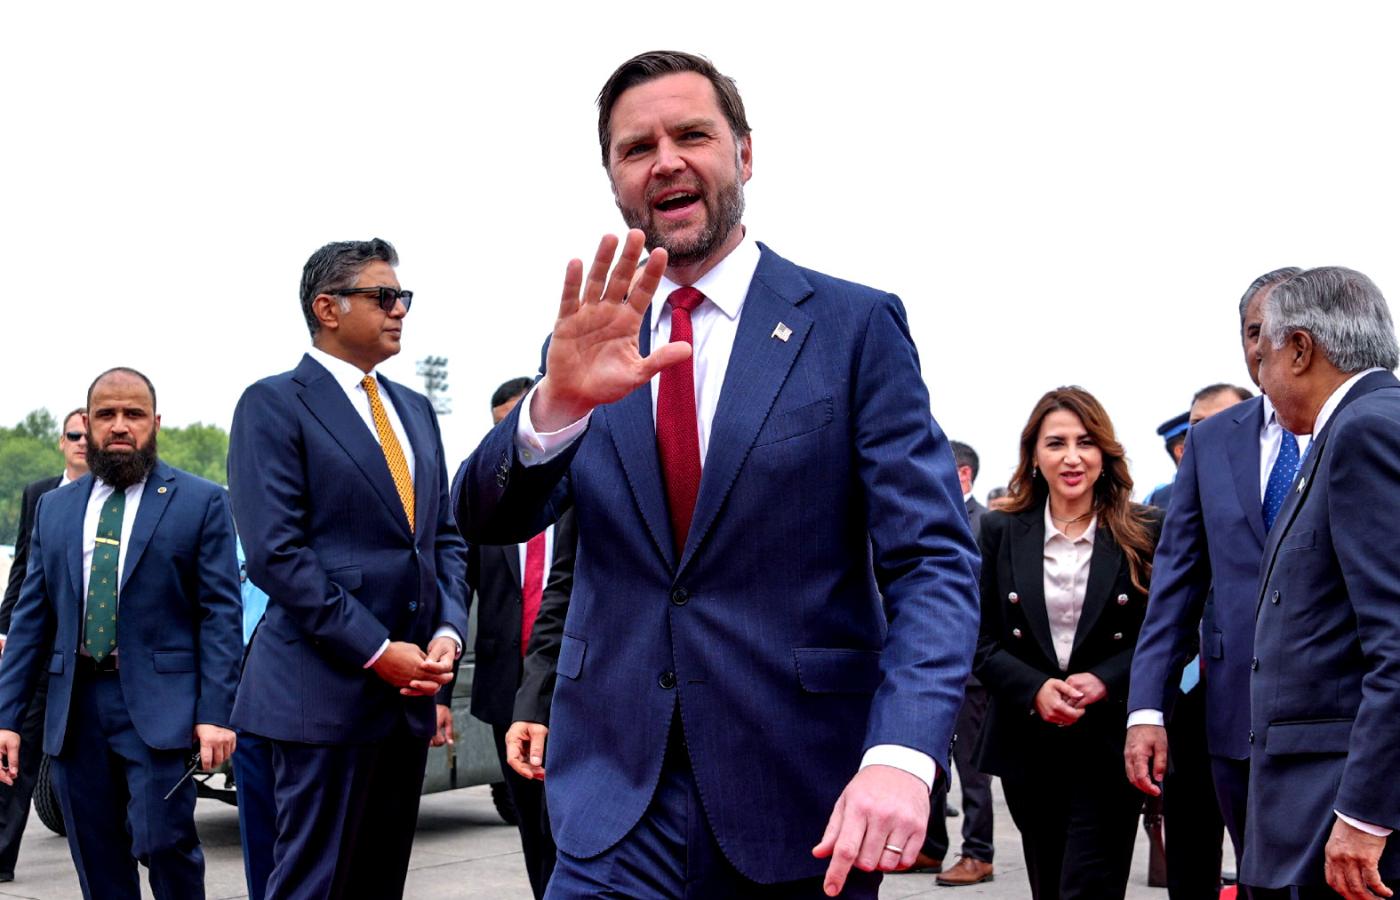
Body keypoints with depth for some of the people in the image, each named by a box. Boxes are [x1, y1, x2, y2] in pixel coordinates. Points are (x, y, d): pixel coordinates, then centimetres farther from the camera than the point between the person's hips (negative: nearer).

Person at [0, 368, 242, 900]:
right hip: (75, 709, 4)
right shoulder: (55, 508, 15)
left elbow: (221, 613, -3)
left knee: (163, 841, -15)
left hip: (158, 708, -4)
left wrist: (215, 713, -12)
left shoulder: (200, 502, 2)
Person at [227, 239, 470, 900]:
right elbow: (276, 552, -14)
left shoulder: (415, 411, 18)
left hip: (408, 689, 7)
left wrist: (447, 632, 0)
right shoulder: (273, 405, -5)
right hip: (325, 689, -7)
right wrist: (377, 651, -16)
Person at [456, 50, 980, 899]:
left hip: (804, 802, -2)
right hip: (617, 806, 2)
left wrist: (902, 757, -24)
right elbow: (491, 519, -3)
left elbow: (933, 562, -8)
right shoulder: (590, 343, 8)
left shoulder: (855, 326, -2)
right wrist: (556, 404, -24)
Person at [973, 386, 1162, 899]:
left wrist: (1103, 682, -18)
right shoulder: (1002, 531, 4)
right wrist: (1036, 690, -15)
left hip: (1109, 743, -2)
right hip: (1028, 744, 3)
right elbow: (985, 644, 2)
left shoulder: (1142, 534, -1)